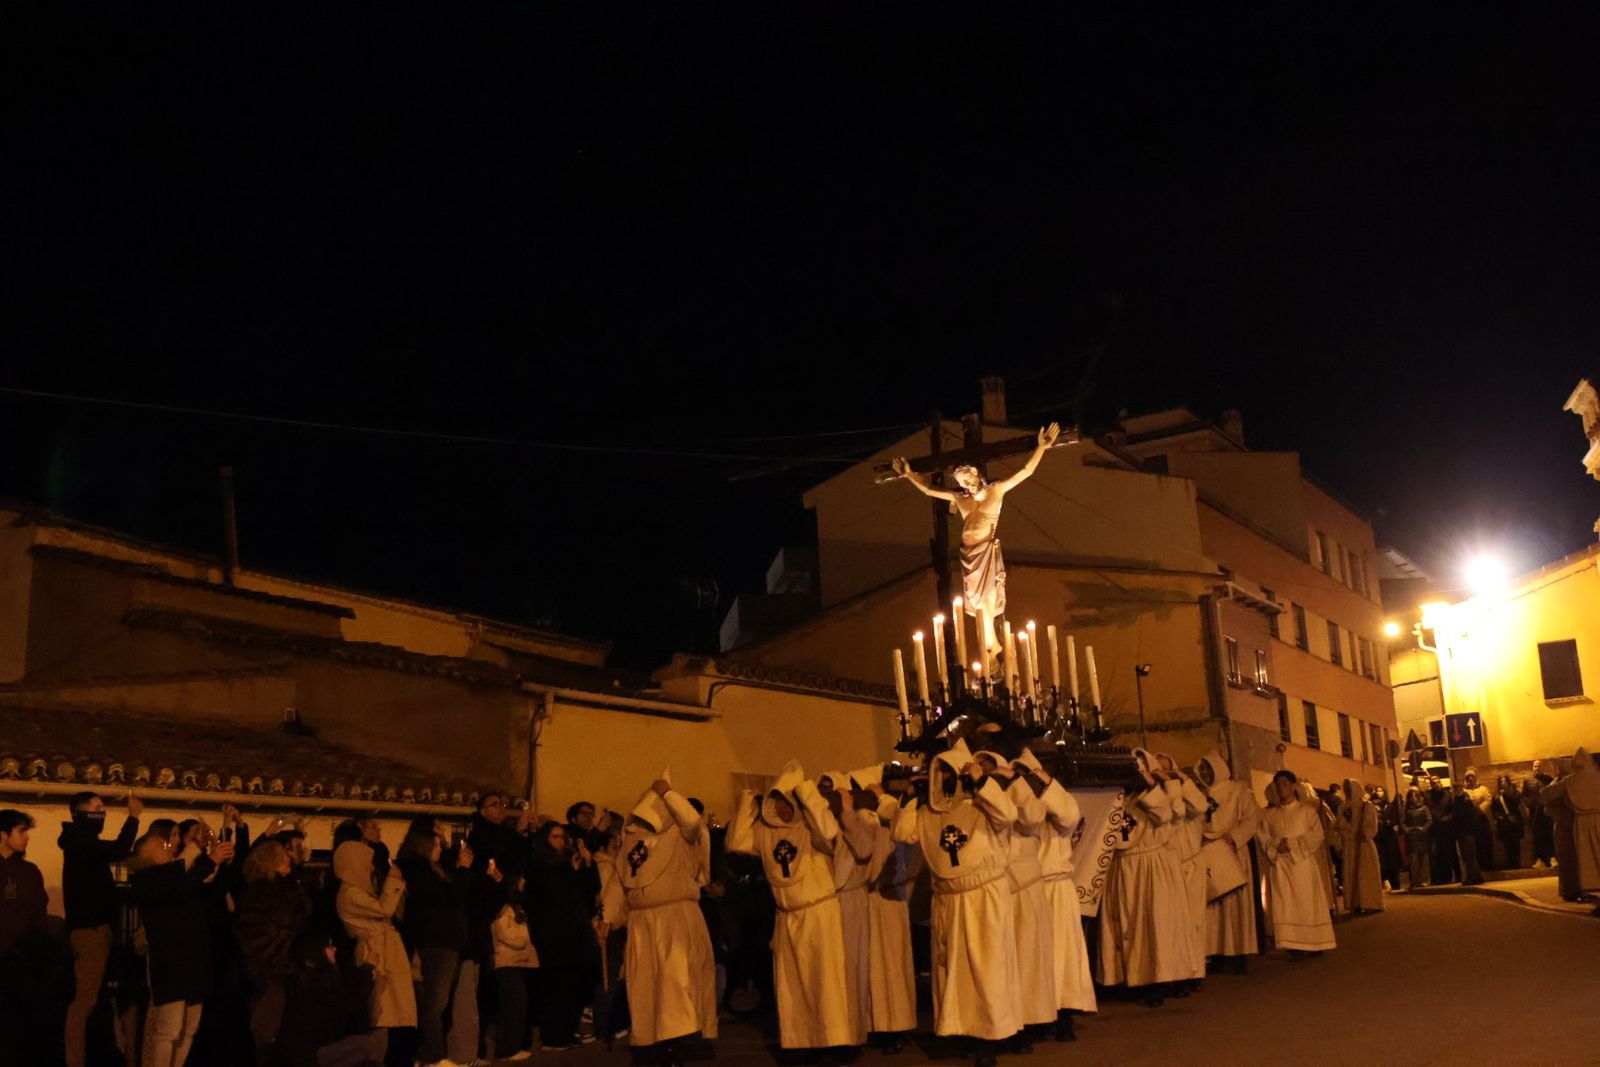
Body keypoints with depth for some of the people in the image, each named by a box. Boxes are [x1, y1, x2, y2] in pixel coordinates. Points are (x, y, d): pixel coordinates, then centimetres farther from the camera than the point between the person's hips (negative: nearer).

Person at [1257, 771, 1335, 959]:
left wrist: (1291, 844, -11)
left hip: (1303, 863, -2)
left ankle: (1314, 944, 5)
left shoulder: (1307, 810, 6)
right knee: (1286, 905, -5)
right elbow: (1262, 837, 6)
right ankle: (1295, 946, -5)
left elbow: (1317, 835, -4)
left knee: (1308, 902, -2)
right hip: (1280, 866, 2)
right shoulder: (1269, 815, 13)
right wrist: (1276, 846, -14)